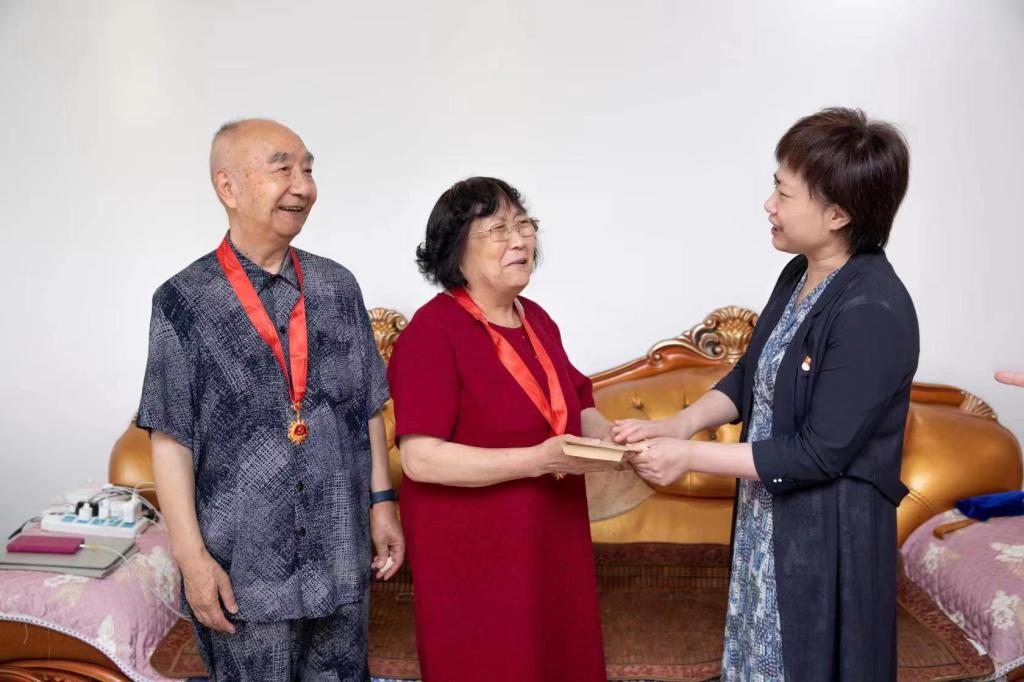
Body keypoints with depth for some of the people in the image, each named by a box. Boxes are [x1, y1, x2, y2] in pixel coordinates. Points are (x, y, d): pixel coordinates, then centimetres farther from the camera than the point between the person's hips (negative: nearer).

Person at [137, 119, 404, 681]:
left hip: (341, 555, 4)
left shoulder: (338, 287, 3)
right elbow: (170, 440, -8)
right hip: (243, 569, -3)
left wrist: (381, 502, 5)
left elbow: (367, 408, 8)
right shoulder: (184, 301, -8)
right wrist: (191, 556, -10)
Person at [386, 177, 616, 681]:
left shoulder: (537, 320, 7)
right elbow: (420, 459, -23)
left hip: (550, 544, 7)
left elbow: (570, 406, 19)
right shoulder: (432, 331, -17)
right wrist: (539, 459, -27)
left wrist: (609, 437, -4)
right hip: (472, 557, -7)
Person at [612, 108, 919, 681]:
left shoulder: (873, 312, -26)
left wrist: (689, 456, -20)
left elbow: (820, 453, -24)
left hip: (829, 534, -8)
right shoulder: (801, 276, 0)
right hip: (767, 516, 8)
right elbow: (751, 376, 11)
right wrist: (677, 425, -4)